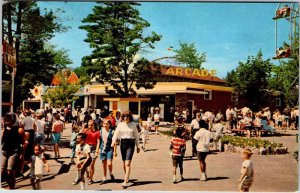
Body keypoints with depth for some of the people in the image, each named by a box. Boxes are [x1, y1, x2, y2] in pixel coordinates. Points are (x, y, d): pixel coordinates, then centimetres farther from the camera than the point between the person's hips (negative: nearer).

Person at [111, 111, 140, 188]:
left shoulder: (133, 125, 1)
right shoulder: (120, 125, 5)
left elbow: (136, 136, 8)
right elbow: (116, 133, 1)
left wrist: (138, 146, 11)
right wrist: (113, 141, -18)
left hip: (130, 143, -3)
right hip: (123, 143, 3)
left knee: (127, 163, -11)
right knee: (124, 162, 13)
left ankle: (125, 181, -12)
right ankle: (127, 176, 38)